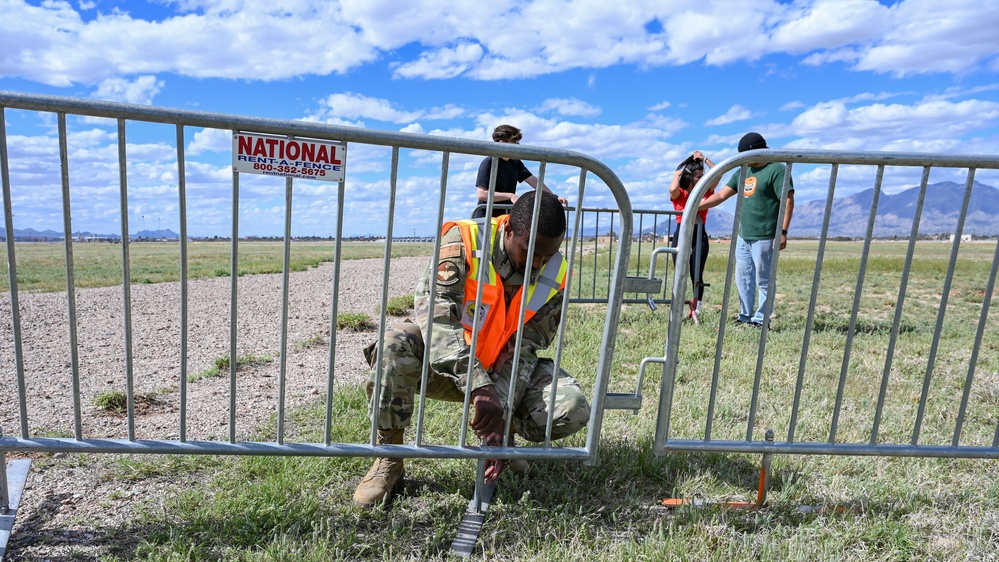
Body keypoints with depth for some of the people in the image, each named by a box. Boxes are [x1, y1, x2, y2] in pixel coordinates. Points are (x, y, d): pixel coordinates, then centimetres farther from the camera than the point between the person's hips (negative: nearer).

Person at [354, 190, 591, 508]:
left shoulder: (555, 278, -11)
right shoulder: (465, 241, -21)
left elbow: (523, 352, -14)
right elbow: (435, 312, -34)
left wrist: (499, 420, -27)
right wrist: (479, 388, -44)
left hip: (501, 369, 2)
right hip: (444, 364, -2)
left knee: (573, 411, -21)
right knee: (396, 342, -35)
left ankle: (505, 435, 12)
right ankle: (389, 460, -13)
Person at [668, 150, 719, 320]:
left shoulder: (705, 192, 7)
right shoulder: (678, 194, -1)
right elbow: (672, 188, -25)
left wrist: (704, 158, 3)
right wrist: (676, 176, -6)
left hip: (700, 236, 2)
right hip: (681, 235, -2)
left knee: (697, 276, 0)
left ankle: (696, 310, 3)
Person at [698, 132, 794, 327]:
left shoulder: (777, 169, -6)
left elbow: (788, 201, -12)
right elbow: (721, 195, 16)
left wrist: (783, 232, -18)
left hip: (764, 238, -8)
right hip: (743, 237, 8)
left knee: (763, 280, -1)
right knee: (743, 279, 11)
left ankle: (761, 320, 6)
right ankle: (745, 317, 20)